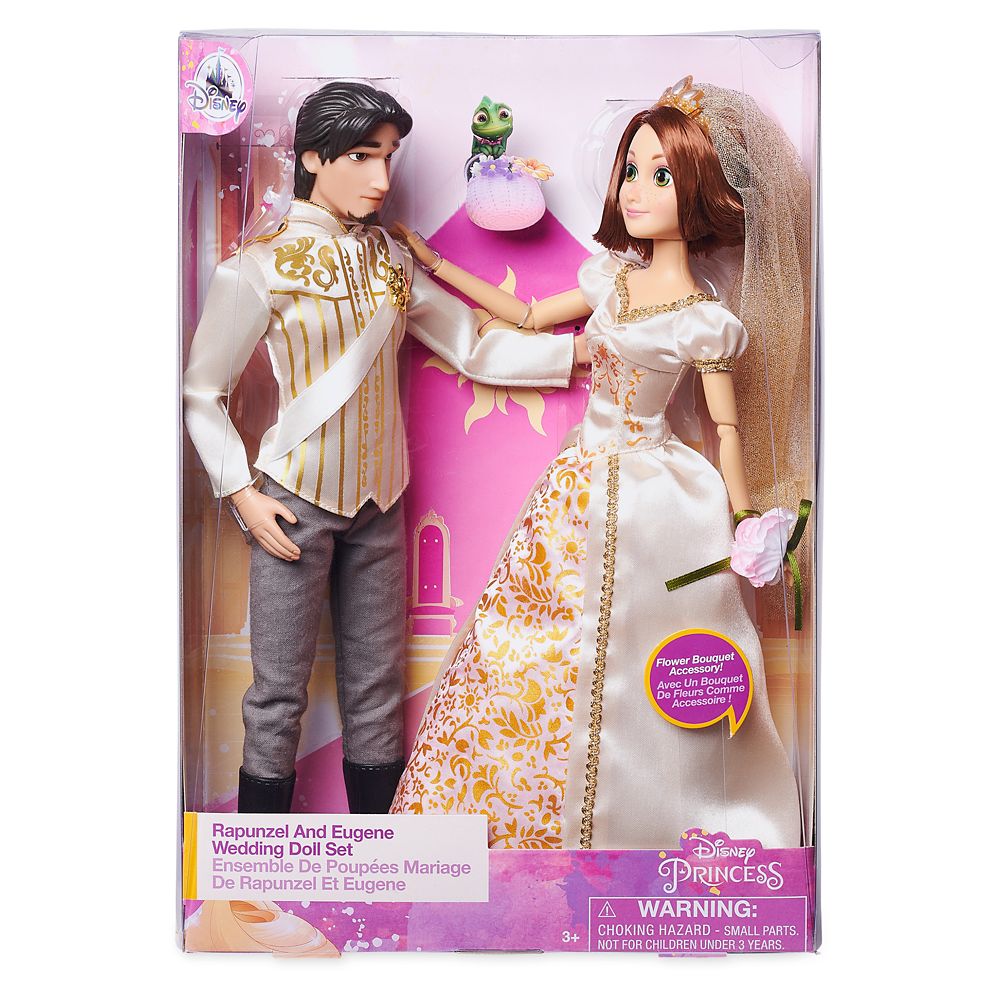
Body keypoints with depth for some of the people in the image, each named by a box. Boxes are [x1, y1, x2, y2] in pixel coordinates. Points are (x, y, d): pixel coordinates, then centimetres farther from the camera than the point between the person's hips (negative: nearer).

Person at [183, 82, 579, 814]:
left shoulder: (392, 260, 8)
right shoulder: (259, 268, -6)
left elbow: (476, 348, 7)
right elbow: (203, 393, -1)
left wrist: (579, 351, -2)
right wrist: (243, 493, -9)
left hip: (380, 501, 5)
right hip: (296, 503, -4)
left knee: (377, 688, 12)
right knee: (280, 694, 4)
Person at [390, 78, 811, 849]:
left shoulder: (706, 321, -13)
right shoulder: (611, 277, 3)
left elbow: (727, 428, -6)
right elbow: (530, 316, 16)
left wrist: (746, 526, -1)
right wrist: (436, 265, 19)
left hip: (649, 495, -6)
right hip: (582, 481, 6)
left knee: (618, 668, 4)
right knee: (524, 645, 13)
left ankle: (627, 817, 30)